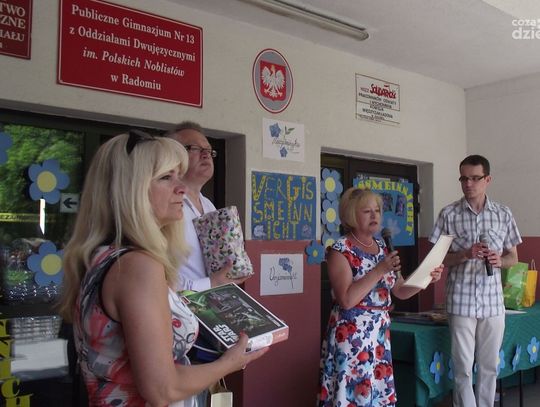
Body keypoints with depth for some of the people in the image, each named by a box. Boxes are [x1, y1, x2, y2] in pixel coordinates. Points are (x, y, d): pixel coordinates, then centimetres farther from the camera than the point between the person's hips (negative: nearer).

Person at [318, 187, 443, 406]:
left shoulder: (382, 247, 11)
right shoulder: (340, 250, -10)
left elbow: (401, 291, 14)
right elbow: (346, 299, -20)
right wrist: (379, 270, -22)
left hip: (379, 332, 7)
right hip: (351, 334, -6)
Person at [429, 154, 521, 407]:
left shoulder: (504, 215, 5)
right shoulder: (449, 214, -2)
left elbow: (513, 257, 12)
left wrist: (499, 260, -11)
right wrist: (464, 255, -18)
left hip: (493, 302, 3)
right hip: (461, 302, -2)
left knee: (489, 366, 11)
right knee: (463, 367, 2)